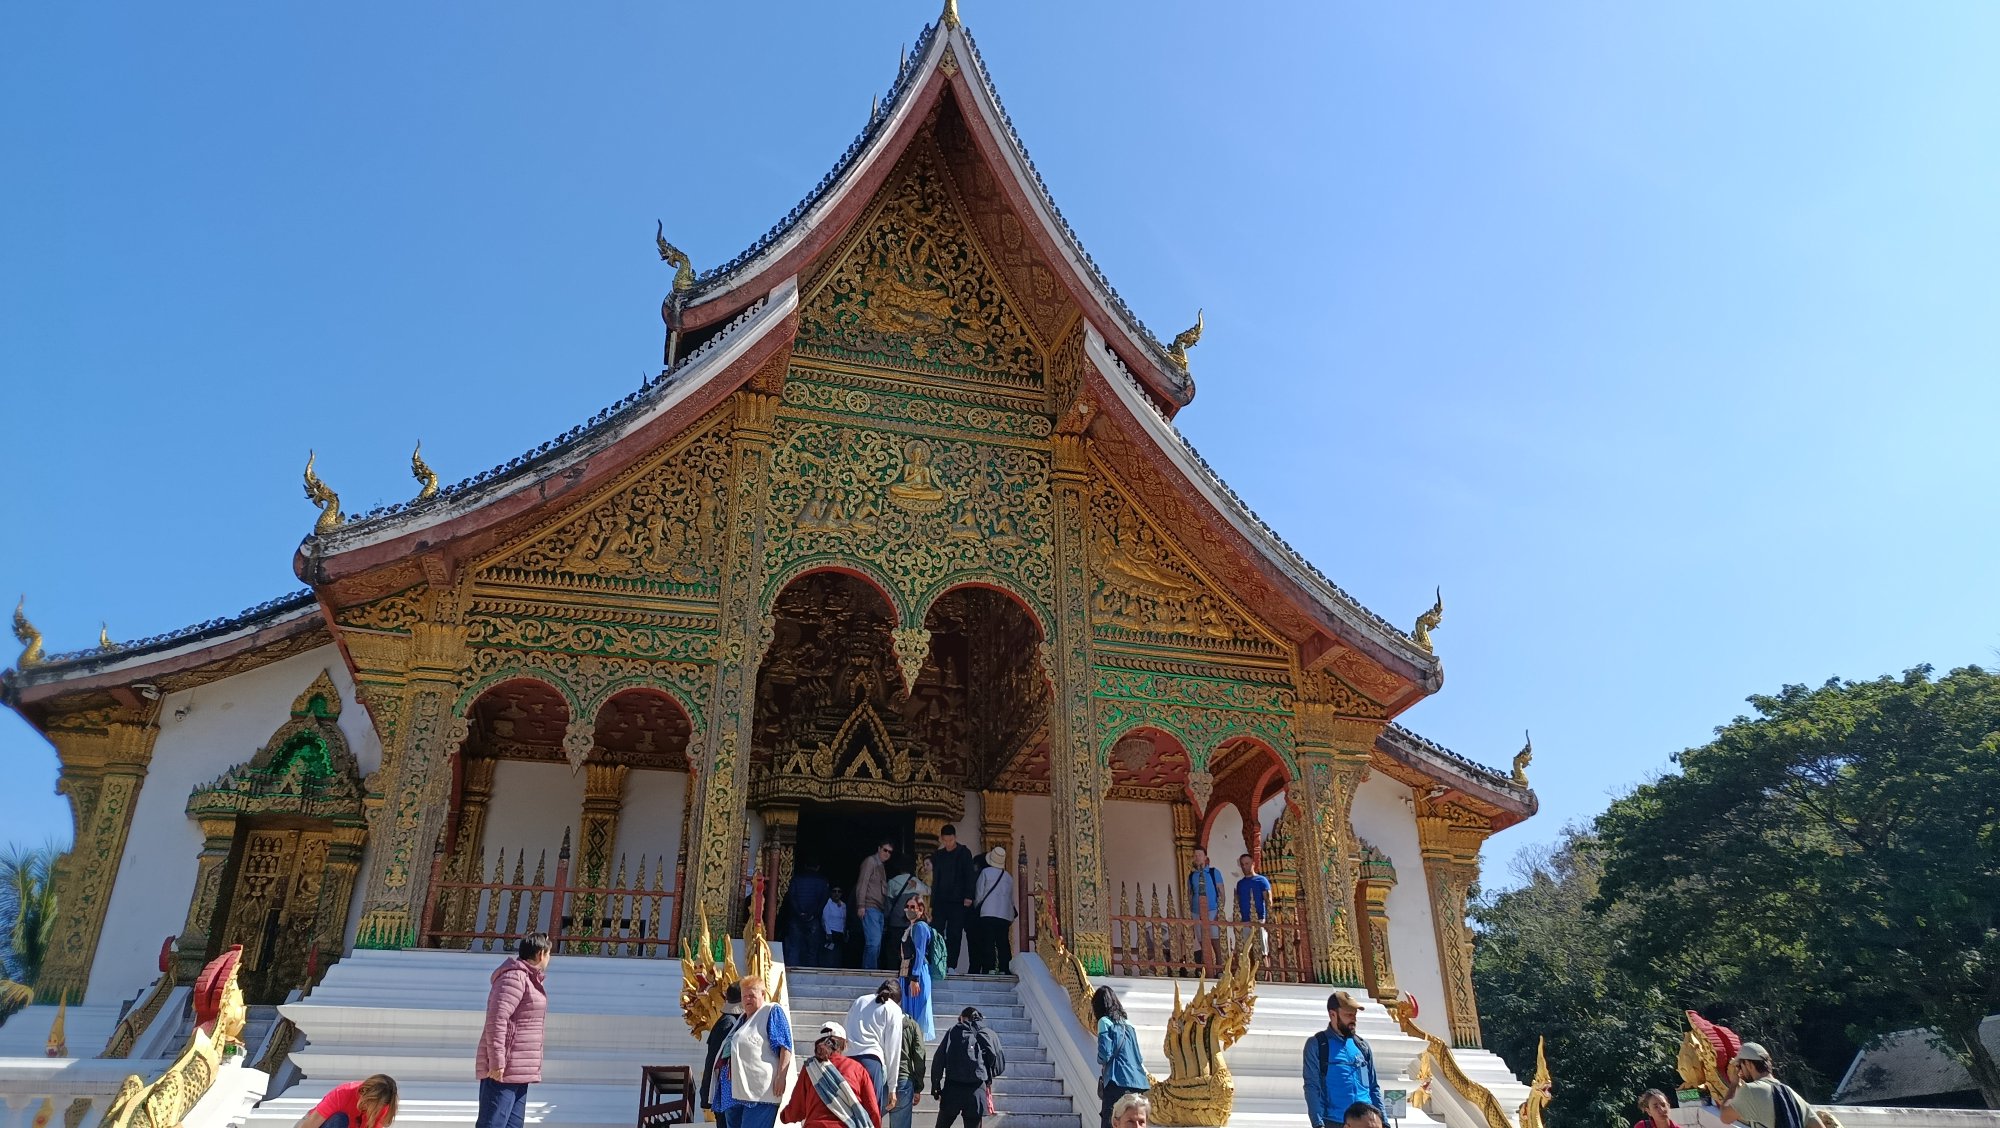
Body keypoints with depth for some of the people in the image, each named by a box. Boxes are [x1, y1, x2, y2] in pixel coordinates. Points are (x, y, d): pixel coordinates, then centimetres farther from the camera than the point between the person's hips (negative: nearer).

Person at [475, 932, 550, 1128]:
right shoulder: (515, 977, -13)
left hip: (518, 1071, 10)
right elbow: (496, 1021, -21)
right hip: (503, 1070, -10)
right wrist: (497, 1062, -23)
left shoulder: (528, 979, 18)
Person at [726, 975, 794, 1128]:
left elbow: (785, 1046, -11)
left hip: (761, 1090, -9)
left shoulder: (772, 1011, -2)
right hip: (739, 1089, 9)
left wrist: (781, 1076, -19)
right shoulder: (743, 1018, 23)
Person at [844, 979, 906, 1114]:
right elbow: (893, 1049, 6)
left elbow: (846, 1032, 16)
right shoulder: (893, 1009, 10)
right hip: (872, 1061, -4)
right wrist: (892, 1088, 8)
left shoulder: (859, 1001, 23)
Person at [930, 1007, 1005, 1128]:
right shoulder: (990, 1035, 8)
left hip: (952, 1088, 0)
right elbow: (1000, 1066, 8)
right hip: (977, 1090, 0)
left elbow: (938, 1061, 0)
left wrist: (935, 1088, 5)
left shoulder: (953, 1031, 6)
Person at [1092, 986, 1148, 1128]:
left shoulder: (1105, 1022, -1)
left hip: (1118, 1082, -7)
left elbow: (1104, 1055, -9)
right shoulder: (1128, 1023, 19)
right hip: (1138, 1083, 7)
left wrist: (1100, 1060, 9)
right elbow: (1139, 1057, 18)